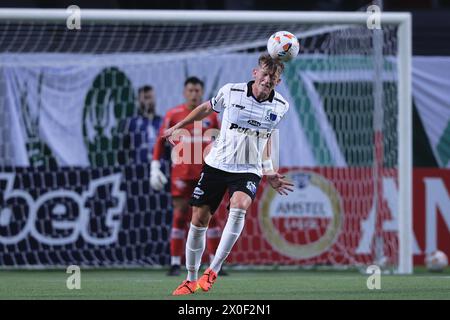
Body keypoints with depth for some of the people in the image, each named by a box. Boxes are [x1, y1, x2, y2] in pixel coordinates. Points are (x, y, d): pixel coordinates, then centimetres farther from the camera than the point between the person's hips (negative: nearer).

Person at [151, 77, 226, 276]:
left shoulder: (211, 115, 7)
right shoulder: (173, 114, 1)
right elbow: (160, 141, 5)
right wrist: (155, 168, -1)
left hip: (206, 174, 2)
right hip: (181, 174, -2)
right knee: (180, 216, -4)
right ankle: (175, 263, -1)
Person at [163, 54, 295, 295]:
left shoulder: (280, 106, -2)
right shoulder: (231, 92, -7)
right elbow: (207, 108, 14)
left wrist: (268, 171, 16)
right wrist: (178, 126, 18)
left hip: (248, 171, -1)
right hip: (217, 164, 1)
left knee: (239, 206, -31)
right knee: (199, 220, 1)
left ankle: (213, 271, -26)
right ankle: (191, 279, 21)